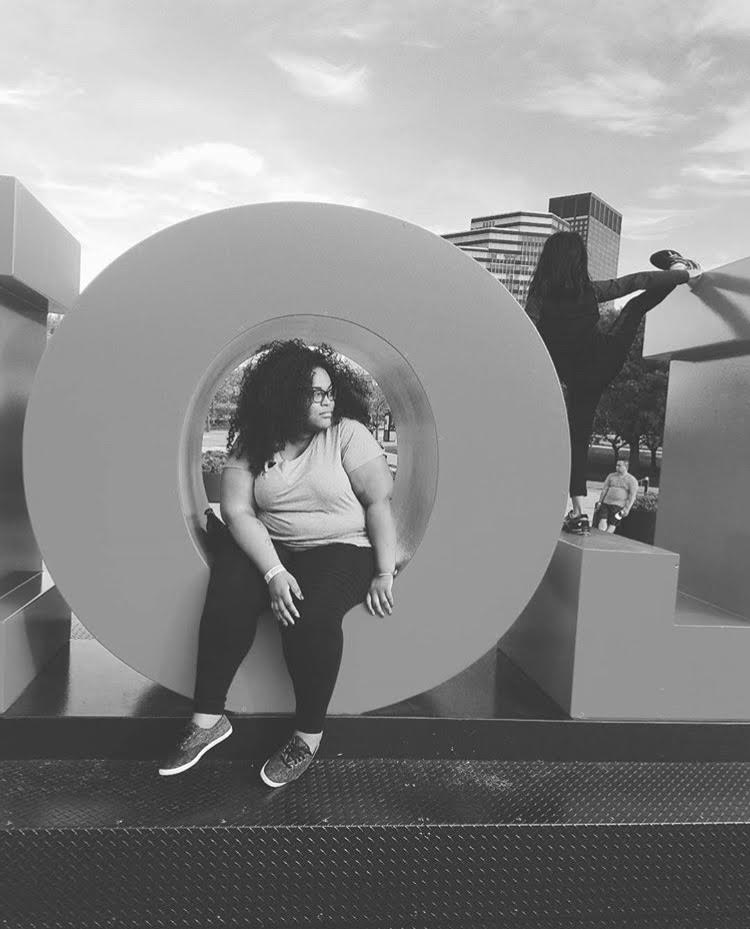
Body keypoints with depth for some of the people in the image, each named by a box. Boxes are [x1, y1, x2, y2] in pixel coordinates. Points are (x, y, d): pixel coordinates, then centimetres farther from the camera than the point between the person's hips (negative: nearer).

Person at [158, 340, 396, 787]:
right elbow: (238, 511, -9)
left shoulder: (348, 433, -6)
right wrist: (274, 572, -23)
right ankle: (208, 718, -8)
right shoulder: (251, 444, -1)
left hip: (342, 549, -2)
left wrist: (384, 574, -15)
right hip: (270, 548, 3)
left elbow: (379, 501, -8)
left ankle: (309, 735, -10)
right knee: (228, 597, -25)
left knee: (311, 613, -31)